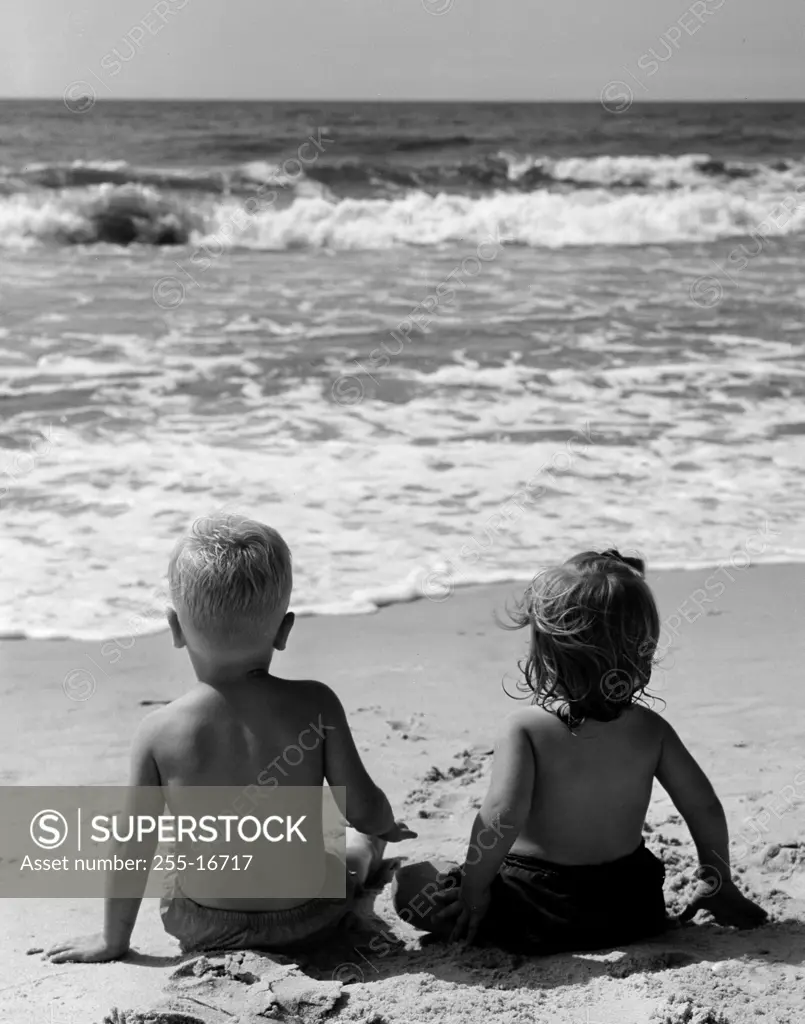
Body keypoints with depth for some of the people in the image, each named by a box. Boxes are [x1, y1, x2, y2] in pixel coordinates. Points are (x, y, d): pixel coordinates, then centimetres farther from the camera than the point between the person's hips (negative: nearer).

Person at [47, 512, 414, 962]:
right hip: (307, 920, 0)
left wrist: (113, 940, 5)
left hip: (203, 927, 0)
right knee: (361, 841, 31)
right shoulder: (315, 705, -19)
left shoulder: (160, 732, -19)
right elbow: (363, 807, -11)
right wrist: (385, 826, 14)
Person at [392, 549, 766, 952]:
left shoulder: (525, 729, -18)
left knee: (410, 882, 6)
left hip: (541, 914, -5)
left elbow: (502, 815, -29)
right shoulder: (650, 729, -5)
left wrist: (474, 887, -16)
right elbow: (705, 808, -1)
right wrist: (719, 885, 13)